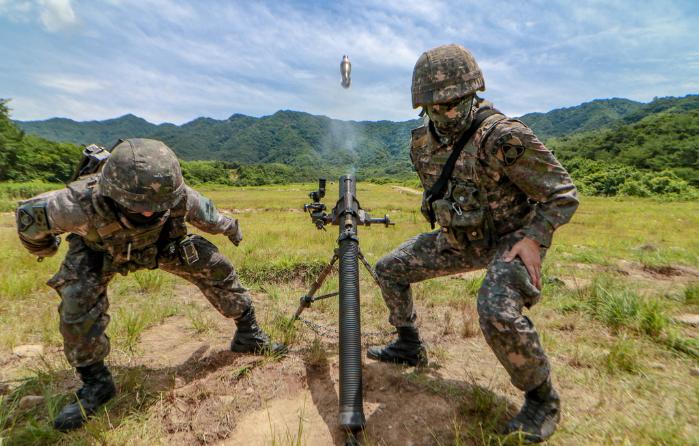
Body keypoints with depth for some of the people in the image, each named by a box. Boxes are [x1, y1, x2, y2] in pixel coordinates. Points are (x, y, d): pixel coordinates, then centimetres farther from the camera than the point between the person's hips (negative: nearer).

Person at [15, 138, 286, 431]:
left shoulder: (176, 196, -38)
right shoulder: (83, 204, -44)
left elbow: (204, 213, -13)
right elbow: (29, 214, -22)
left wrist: (229, 226, 8)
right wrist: (42, 249, 1)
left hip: (159, 243, 2)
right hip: (98, 250, -1)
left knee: (215, 267, -8)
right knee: (77, 306, -23)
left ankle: (248, 335, 11)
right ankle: (95, 384, 1)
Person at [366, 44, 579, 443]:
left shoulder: (503, 137, -25)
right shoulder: (424, 142, -3)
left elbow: (563, 194, -17)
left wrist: (534, 239, -26)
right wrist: (444, 230, 13)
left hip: (511, 238, -7)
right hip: (461, 238, 7)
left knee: (498, 313, -33)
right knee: (390, 269, 8)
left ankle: (543, 401, -2)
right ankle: (410, 347, 27)